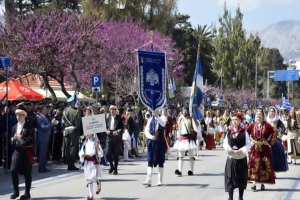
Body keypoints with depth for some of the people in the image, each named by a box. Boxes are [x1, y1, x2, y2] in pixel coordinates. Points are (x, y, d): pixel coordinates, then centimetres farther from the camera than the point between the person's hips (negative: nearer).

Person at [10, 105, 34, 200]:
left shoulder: (29, 126, -4)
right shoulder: (15, 127, 12)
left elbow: (31, 139, -12)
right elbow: (12, 140, 16)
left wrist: (21, 137, -21)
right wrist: (14, 139, -7)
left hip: (27, 151, -4)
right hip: (17, 151, 4)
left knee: (27, 173, 2)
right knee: (14, 170, -6)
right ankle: (16, 191, 8)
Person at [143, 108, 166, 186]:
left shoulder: (162, 119, -1)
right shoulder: (150, 120, 6)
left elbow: (163, 124, -24)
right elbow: (146, 130, 2)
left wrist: (157, 116, -26)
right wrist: (150, 136, -15)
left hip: (160, 142, -2)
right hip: (151, 142, 2)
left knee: (160, 161, 5)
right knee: (150, 161, -3)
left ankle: (160, 180, 12)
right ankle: (148, 180, -6)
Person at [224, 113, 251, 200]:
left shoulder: (244, 132, -5)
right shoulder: (229, 132, 4)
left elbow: (248, 144, -7)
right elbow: (225, 143, 6)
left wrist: (241, 150, -21)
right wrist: (228, 149, -14)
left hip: (241, 158, -2)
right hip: (231, 158, 2)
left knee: (241, 178, 7)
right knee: (230, 178, 2)